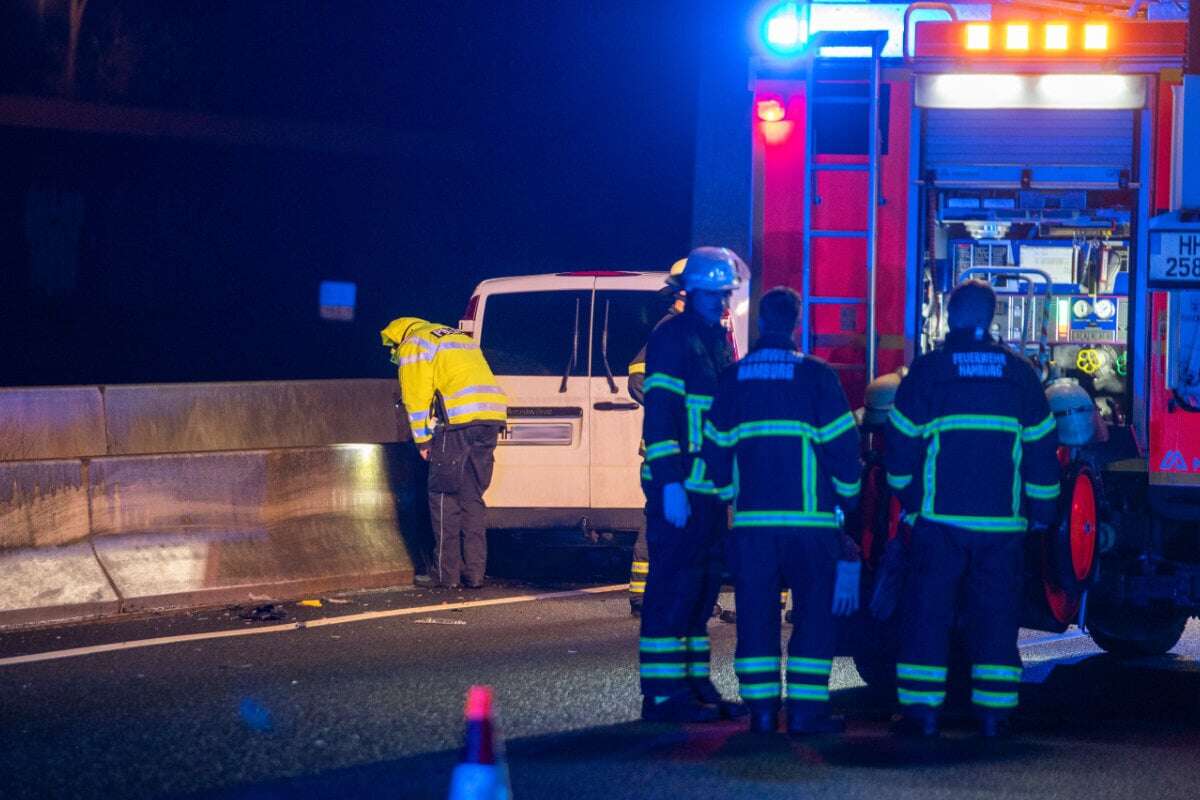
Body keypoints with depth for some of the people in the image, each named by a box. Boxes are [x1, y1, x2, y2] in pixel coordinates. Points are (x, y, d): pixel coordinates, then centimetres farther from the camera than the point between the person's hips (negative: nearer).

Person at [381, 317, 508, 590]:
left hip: (459, 418, -7)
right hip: (492, 414, 7)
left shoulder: (413, 346, 6)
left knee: (444, 496, 3)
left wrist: (423, 441, 10)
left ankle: (446, 572, 2)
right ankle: (474, 572, 10)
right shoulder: (459, 337, 30)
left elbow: (417, 398, 1)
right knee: (472, 497, 13)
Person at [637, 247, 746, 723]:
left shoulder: (719, 341, 18)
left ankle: (694, 683, 18)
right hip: (678, 487, -9)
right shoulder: (673, 338, -9)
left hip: (710, 488, 9)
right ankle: (662, 693, -8)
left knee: (702, 588, 11)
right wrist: (671, 484, -22)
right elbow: (660, 413, -16)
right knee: (673, 585, -8)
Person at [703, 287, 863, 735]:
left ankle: (761, 708, 4)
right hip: (810, 519, -3)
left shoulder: (733, 379, 7)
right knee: (815, 613, 3)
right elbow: (843, 445, -4)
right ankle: (806, 709, -2)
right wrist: (848, 498, 10)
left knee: (756, 614, 7)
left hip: (753, 520, 3)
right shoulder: (816, 377, -4)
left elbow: (716, 447, 11)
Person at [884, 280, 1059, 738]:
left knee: (928, 613, 3)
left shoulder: (927, 370, -1)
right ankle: (994, 712, 5)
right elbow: (1041, 447, 10)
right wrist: (1042, 510, 18)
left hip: (939, 517, -2)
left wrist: (909, 499, 16)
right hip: (1002, 520, 2)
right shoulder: (1020, 374, 7)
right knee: (996, 613, 7)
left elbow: (902, 443, 2)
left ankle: (922, 710, 0)